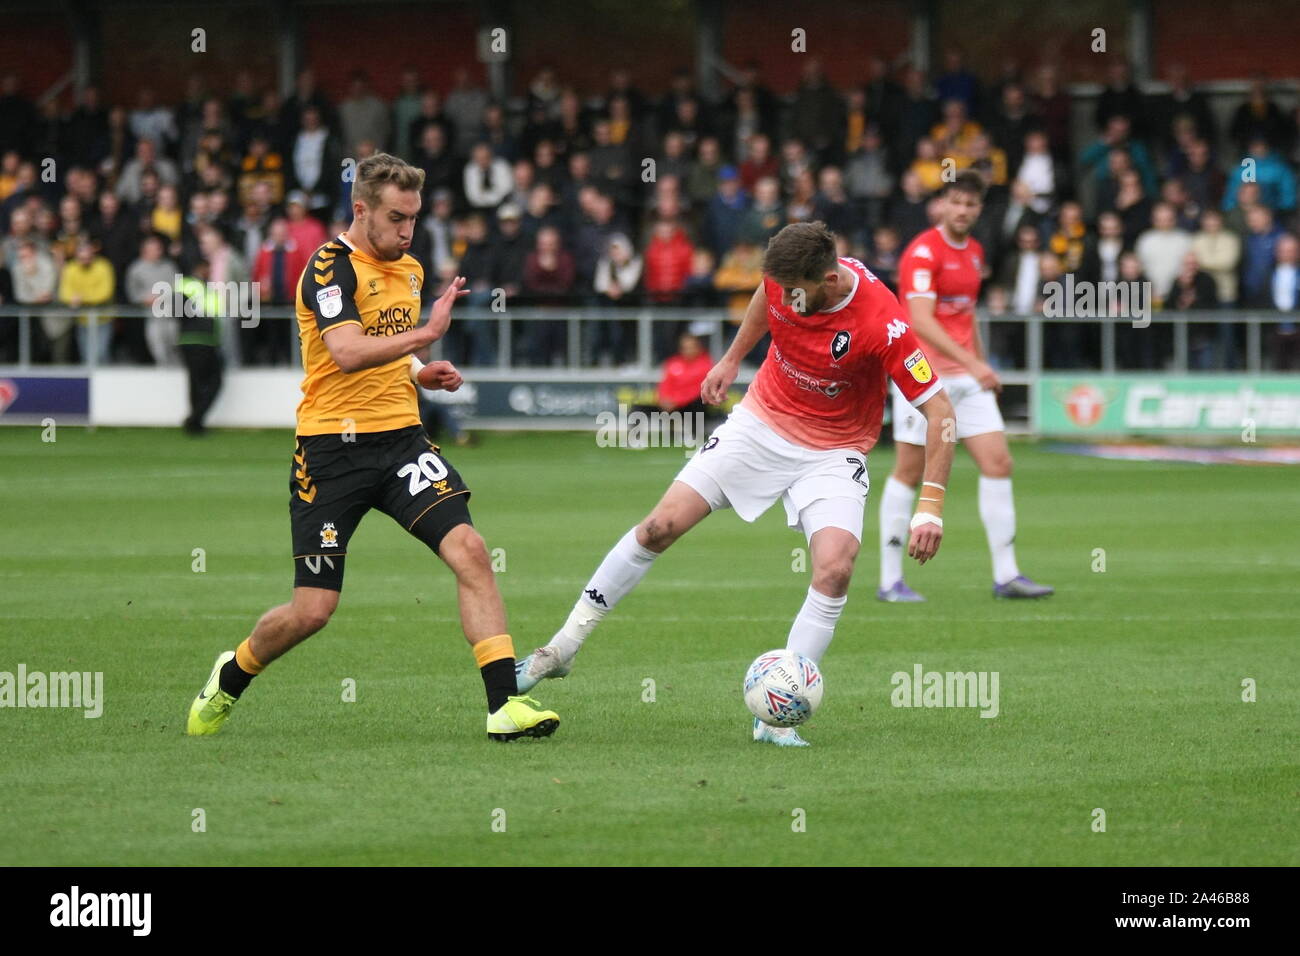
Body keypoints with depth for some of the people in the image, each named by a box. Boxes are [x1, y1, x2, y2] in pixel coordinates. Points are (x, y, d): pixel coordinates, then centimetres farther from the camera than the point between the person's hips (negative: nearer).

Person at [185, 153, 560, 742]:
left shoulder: (408, 269, 13)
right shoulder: (331, 267, -11)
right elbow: (347, 352, -28)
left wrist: (420, 374, 10)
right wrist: (425, 334, -32)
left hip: (400, 438, 6)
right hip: (332, 447, -6)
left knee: (468, 550, -16)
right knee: (313, 610, -2)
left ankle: (505, 705, -18)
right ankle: (230, 678, 29)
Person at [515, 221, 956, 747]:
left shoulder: (881, 324, -31)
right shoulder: (786, 275, -17)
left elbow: (939, 408, -25)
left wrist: (931, 507, -28)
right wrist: (732, 358, 18)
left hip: (832, 453, -3)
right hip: (762, 422, 3)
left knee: (835, 568, -24)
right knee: (660, 526, -3)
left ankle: (777, 717, -14)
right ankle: (564, 646, 11)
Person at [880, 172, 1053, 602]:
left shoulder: (974, 252, 12)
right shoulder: (924, 252, -14)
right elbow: (921, 322, -23)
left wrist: (981, 362, 19)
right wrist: (972, 363, -29)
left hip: (967, 376, 7)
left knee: (998, 462, -1)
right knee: (910, 472, -2)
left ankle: (1005, 574, 2)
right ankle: (890, 580, 5)